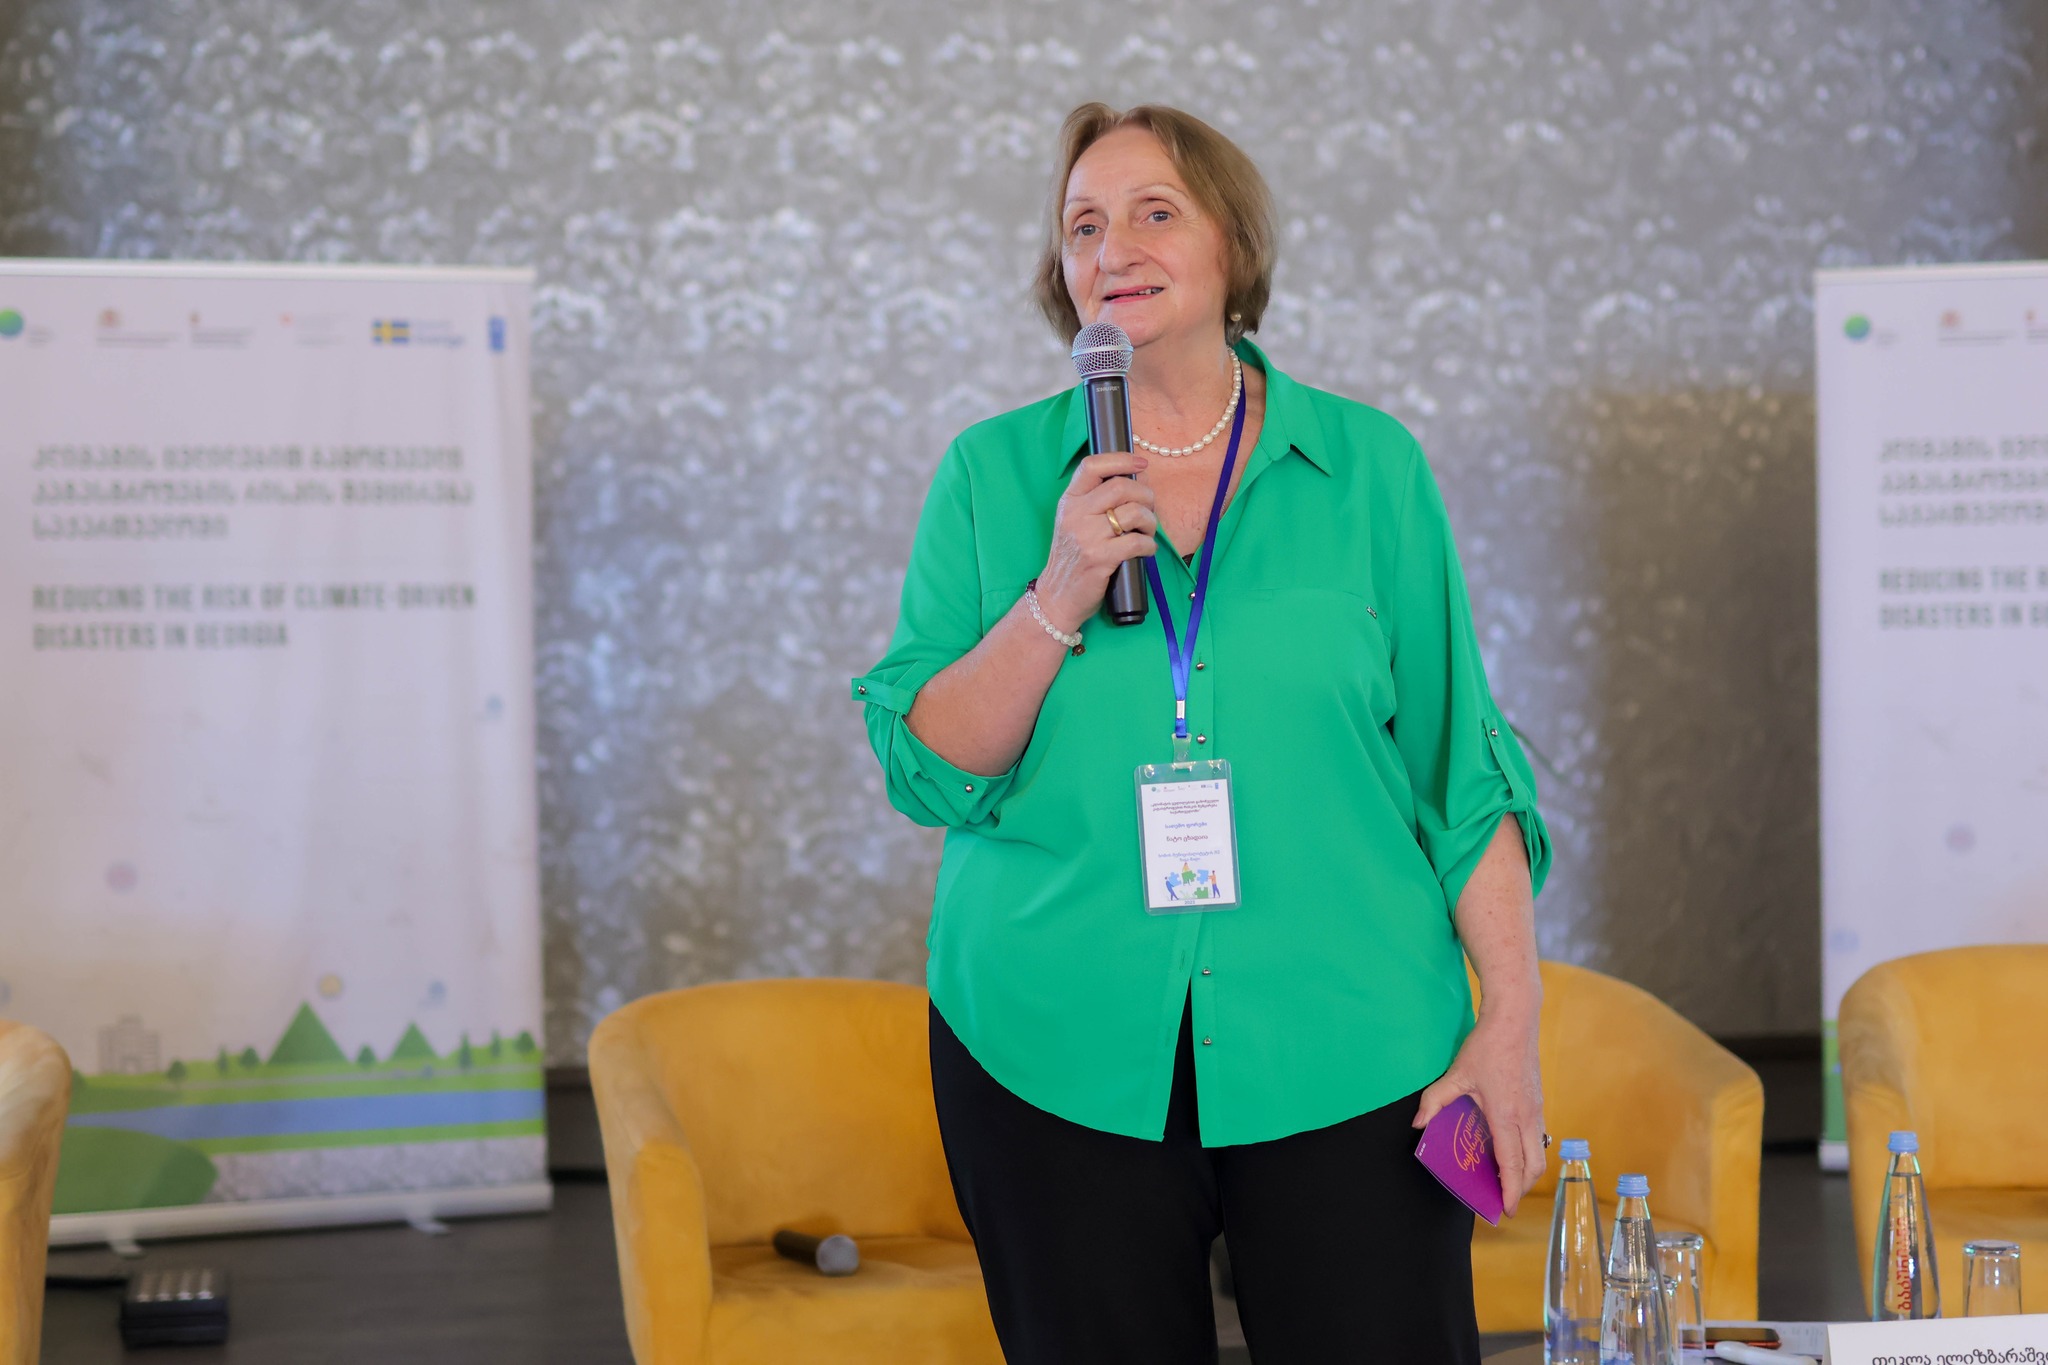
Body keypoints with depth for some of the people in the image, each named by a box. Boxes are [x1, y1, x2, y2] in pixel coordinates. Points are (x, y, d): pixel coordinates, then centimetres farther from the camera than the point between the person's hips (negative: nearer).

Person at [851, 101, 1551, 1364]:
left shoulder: (1368, 466, 5)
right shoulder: (994, 474, 5)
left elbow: (1459, 764, 5)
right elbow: (926, 774, 0)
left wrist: (1511, 1019, -2)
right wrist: (1061, 595, -13)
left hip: (1340, 1052, 0)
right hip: (1061, 1055, 1)